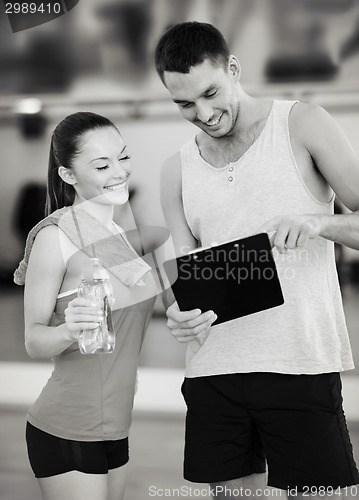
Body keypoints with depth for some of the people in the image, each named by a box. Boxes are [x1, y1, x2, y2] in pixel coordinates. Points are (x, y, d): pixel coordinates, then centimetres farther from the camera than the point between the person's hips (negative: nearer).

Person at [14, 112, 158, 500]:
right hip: (66, 434, -8)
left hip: (113, 429, 8)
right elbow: (33, 340, -12)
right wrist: (68, 331, -31)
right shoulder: (55, 236, -13)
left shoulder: (115, 232, 10)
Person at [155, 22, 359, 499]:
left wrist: (318, 222, -22)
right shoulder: (177, 172, 13)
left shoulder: (302, 125, 2)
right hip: (212, 369, 4)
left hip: (300, 364, -3)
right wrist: (181, 312, -11)